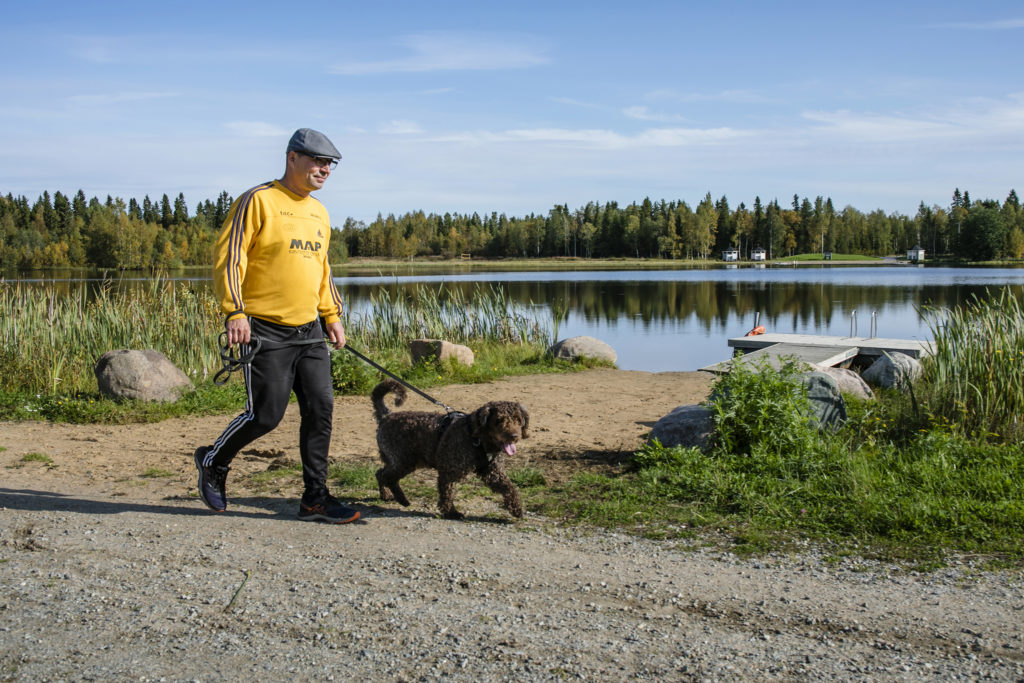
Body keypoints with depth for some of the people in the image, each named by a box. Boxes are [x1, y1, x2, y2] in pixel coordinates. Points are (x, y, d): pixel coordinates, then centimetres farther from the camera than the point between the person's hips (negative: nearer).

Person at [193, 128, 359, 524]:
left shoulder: (319, 213, 16)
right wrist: (235, 312, -19)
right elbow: (228, 258, -12)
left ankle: (315, 498, 9)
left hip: (309, 332, 7)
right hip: (266, 332, -7)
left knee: (321, 409, 1)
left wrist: (332, 315, 18)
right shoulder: (259, 201, -8)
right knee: (265, 415, -4)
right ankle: (212, 462, 23)